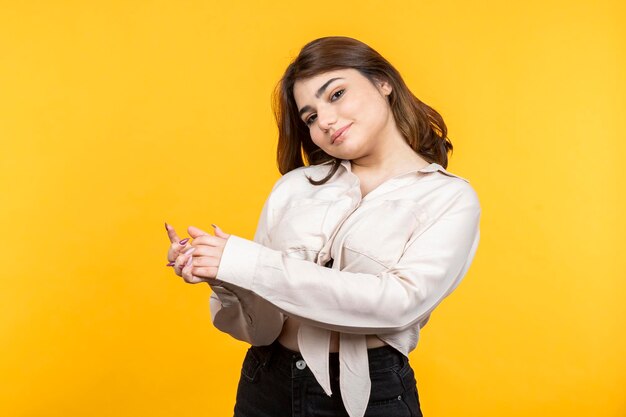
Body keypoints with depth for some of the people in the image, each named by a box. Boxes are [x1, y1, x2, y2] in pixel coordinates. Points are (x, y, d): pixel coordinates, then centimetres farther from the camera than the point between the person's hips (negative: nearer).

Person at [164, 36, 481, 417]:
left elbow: (401, 303, -23)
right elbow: (262, 326, 1)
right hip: (266, 386, 3)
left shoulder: (449, 198, -7)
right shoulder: (294, 187, 0)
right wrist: (225, 281, -21)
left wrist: (246, 263, -24)